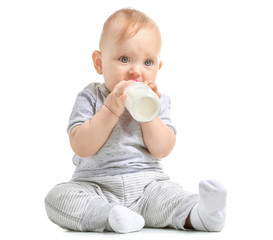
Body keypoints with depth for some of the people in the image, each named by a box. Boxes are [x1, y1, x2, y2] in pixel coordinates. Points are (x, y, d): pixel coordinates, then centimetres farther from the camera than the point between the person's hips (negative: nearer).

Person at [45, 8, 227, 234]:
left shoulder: (158, 101, 6)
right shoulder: (91, 97, -1)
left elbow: (162, 150, -5)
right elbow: (81, 147, -13)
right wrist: (111, 110, -20)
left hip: (147, 184, 1)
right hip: (97, 186, -1)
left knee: (168, 194, -29)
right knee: (57, 197, -26)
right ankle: (111, 216, -38)